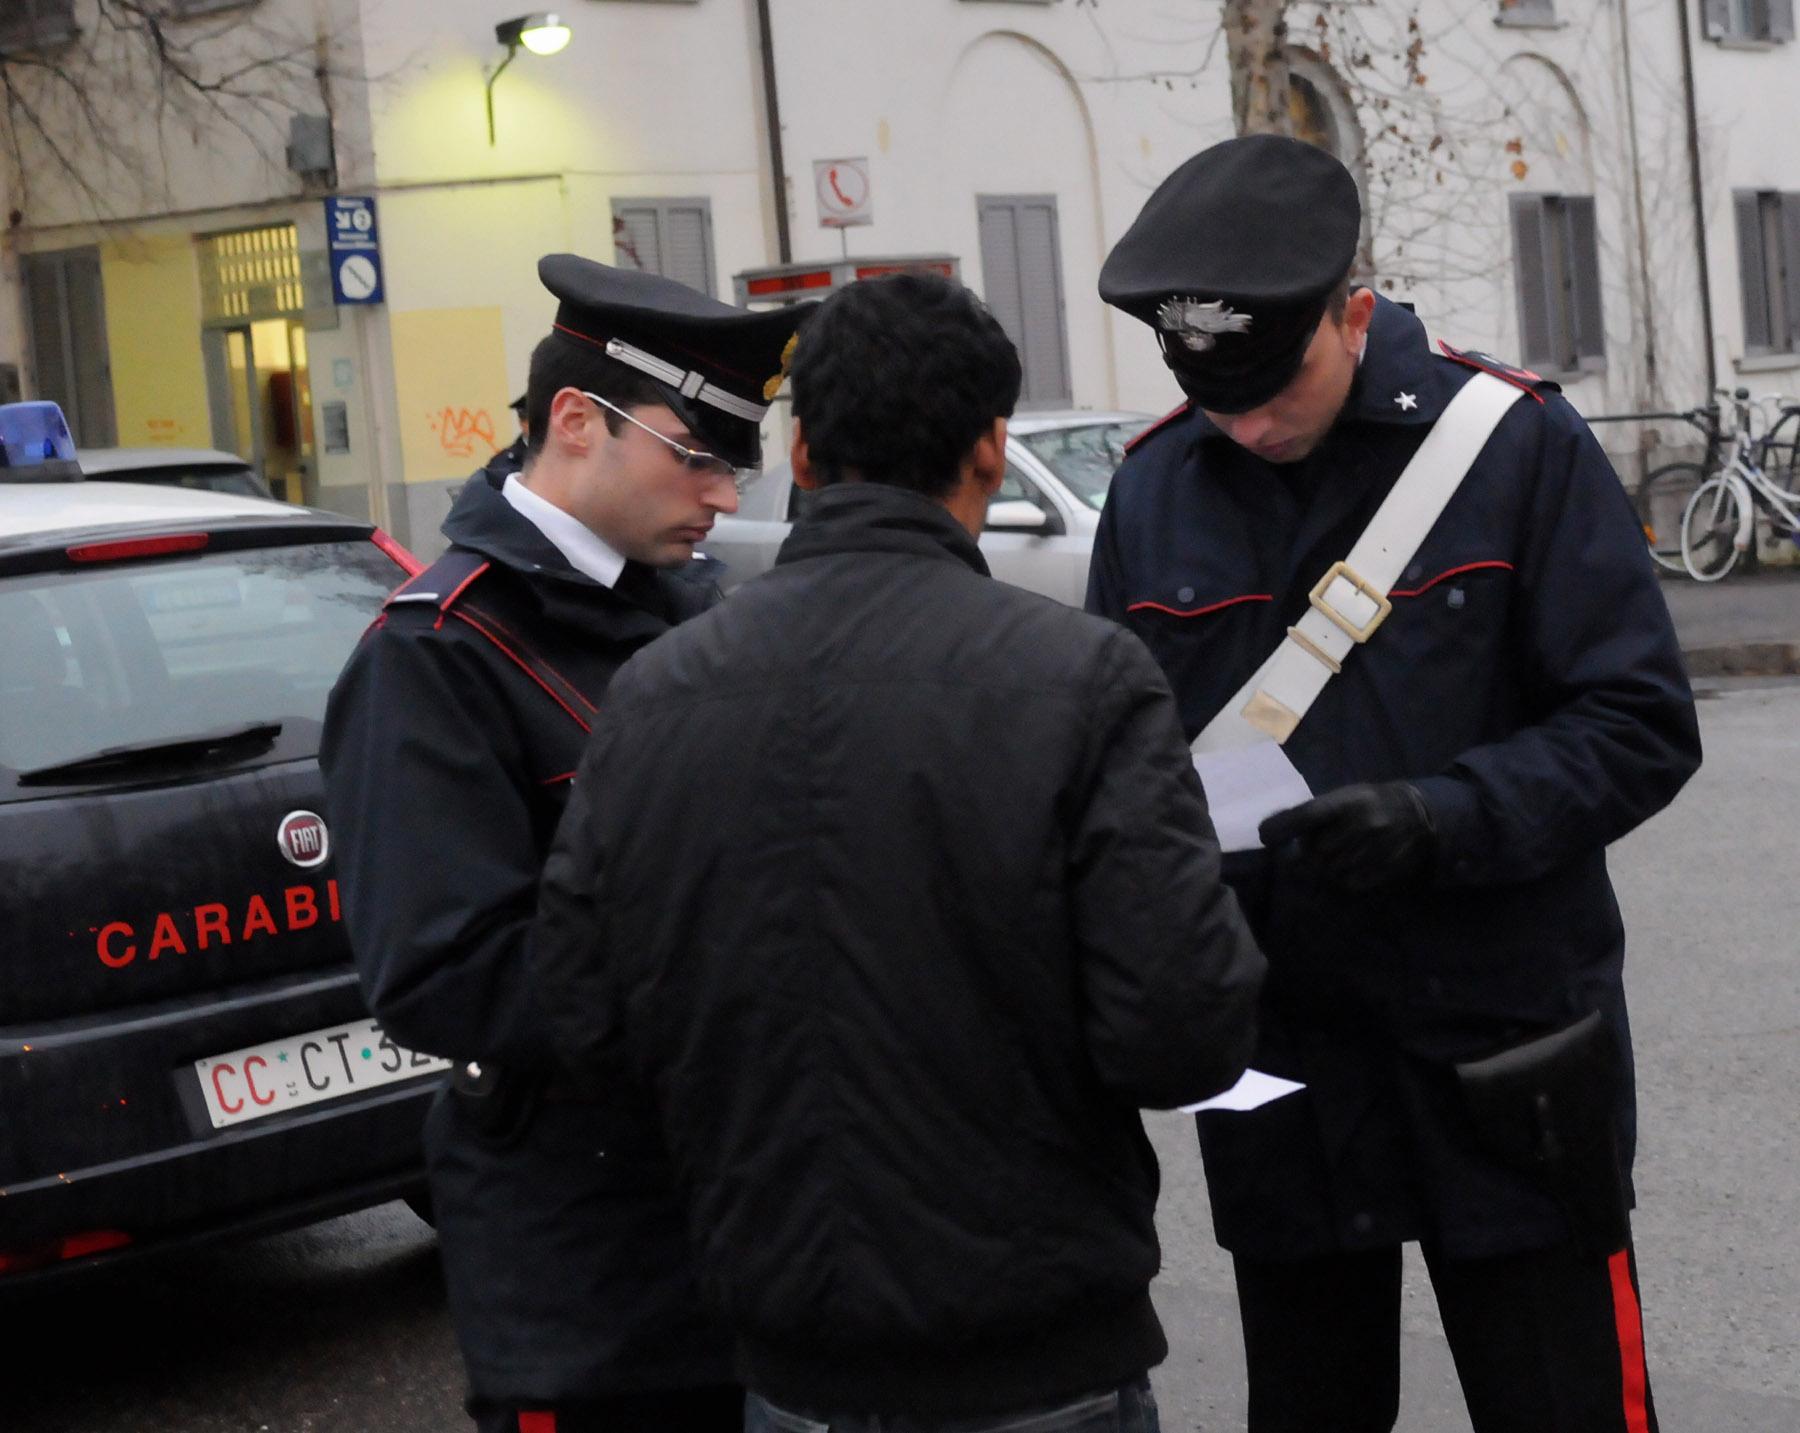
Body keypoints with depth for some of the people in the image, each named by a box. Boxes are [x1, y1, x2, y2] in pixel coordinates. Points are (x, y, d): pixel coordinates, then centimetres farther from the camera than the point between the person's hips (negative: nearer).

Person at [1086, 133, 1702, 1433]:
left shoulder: (1518, 445, -9)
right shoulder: (1154, 492, 2)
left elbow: (1640, 724, -9)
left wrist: (1443, 819, -23)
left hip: (1499, 1048, -3)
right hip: (1274, 1067, 4)